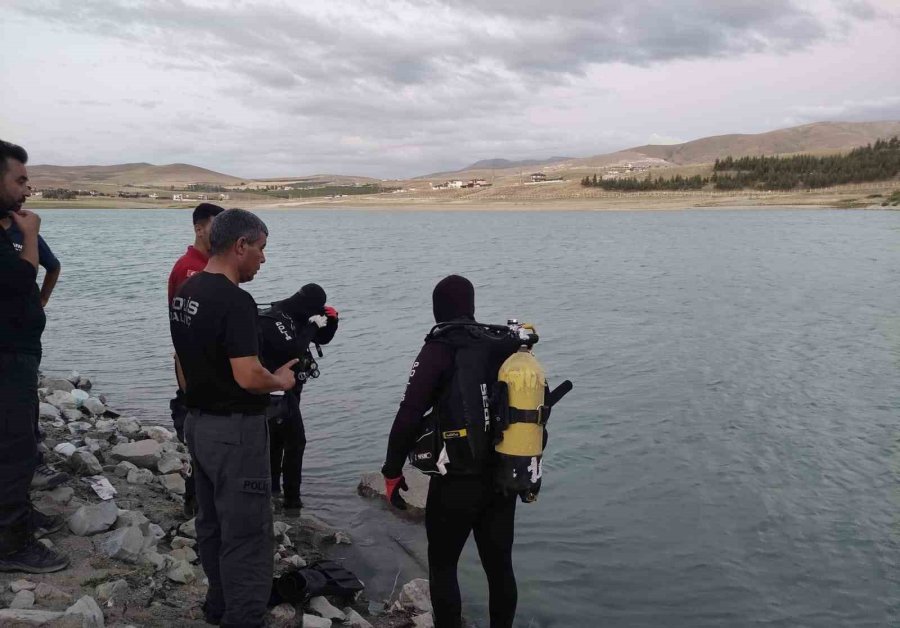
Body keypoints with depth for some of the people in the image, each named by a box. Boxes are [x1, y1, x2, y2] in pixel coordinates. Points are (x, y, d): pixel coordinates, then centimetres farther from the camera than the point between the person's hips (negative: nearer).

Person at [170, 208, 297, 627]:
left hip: (196, 422, 10)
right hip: (235, 430, -10)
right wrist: (281, 381, -8)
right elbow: (248, 377, -27)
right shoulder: (234, 301, -23)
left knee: (212, 523, 21)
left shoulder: (184, 293, 6)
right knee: (247, 533, 1)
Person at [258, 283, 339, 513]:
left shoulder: (298, 317, 7)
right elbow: (292, 350, -32)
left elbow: (323, 339, 14)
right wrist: (313, 326, -24)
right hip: (278, 391, -10)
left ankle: (272, 487, 32)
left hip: (287, 389, 10)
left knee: (278, 438, 19)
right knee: (295, 441, -9)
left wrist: (331, 319, -5)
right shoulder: (273, 320, -20)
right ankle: (292, 498, -3)